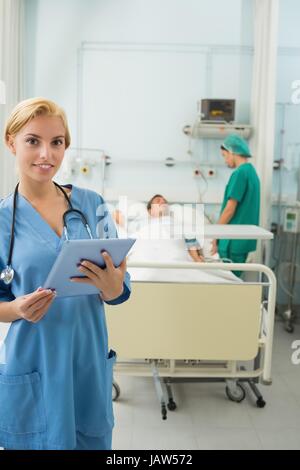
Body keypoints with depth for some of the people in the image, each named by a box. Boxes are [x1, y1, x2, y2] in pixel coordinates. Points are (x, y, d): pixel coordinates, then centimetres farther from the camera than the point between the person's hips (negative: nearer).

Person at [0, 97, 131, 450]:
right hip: (33, 371, -2)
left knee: (94, 442, 18)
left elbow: (121, 291, 1)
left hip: (90, 361, 3)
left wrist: (112, 287, -21)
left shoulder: (91, 204, -2)